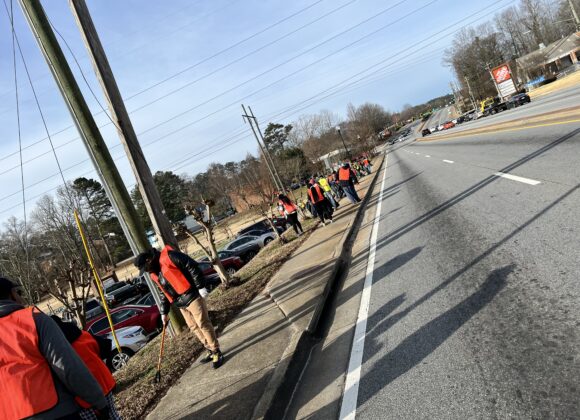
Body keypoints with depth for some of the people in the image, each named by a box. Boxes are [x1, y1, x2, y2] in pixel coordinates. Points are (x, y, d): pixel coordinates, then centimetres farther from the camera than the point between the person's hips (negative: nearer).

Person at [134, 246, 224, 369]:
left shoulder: (168, 257, -14)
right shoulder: (155, 275, 14)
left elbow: (192, 266, -18)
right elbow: (165, 293, 22)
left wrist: (201, 286, -20)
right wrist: (164, 311, 20)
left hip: (192, 296, -8)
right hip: (181, 303, 9)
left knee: (203, 324, -5)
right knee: (193, 327, 11)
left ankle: (217, 353, 5)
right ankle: (210, 351, 22)